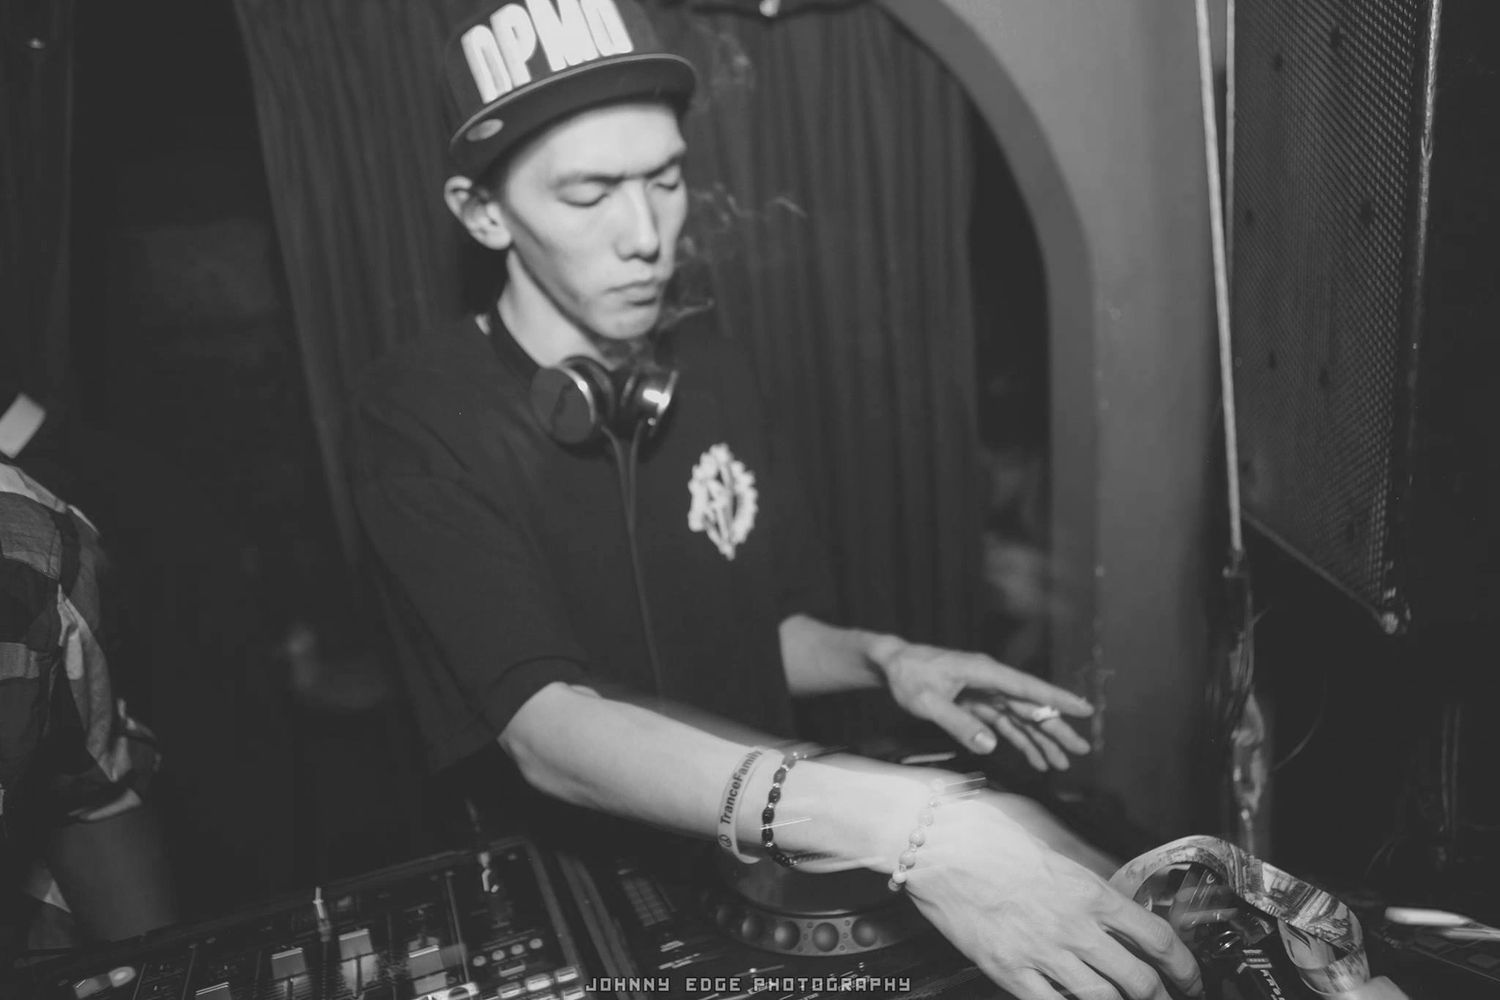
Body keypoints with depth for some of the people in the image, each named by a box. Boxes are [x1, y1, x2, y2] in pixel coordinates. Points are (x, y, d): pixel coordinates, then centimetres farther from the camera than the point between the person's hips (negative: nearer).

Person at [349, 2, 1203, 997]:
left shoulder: (712, 367, 1)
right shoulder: (421, 420, -16)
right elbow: (547, 731, -27)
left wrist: (884, 659, -9)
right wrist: (901, 822, -37)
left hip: (760, 871, 4)